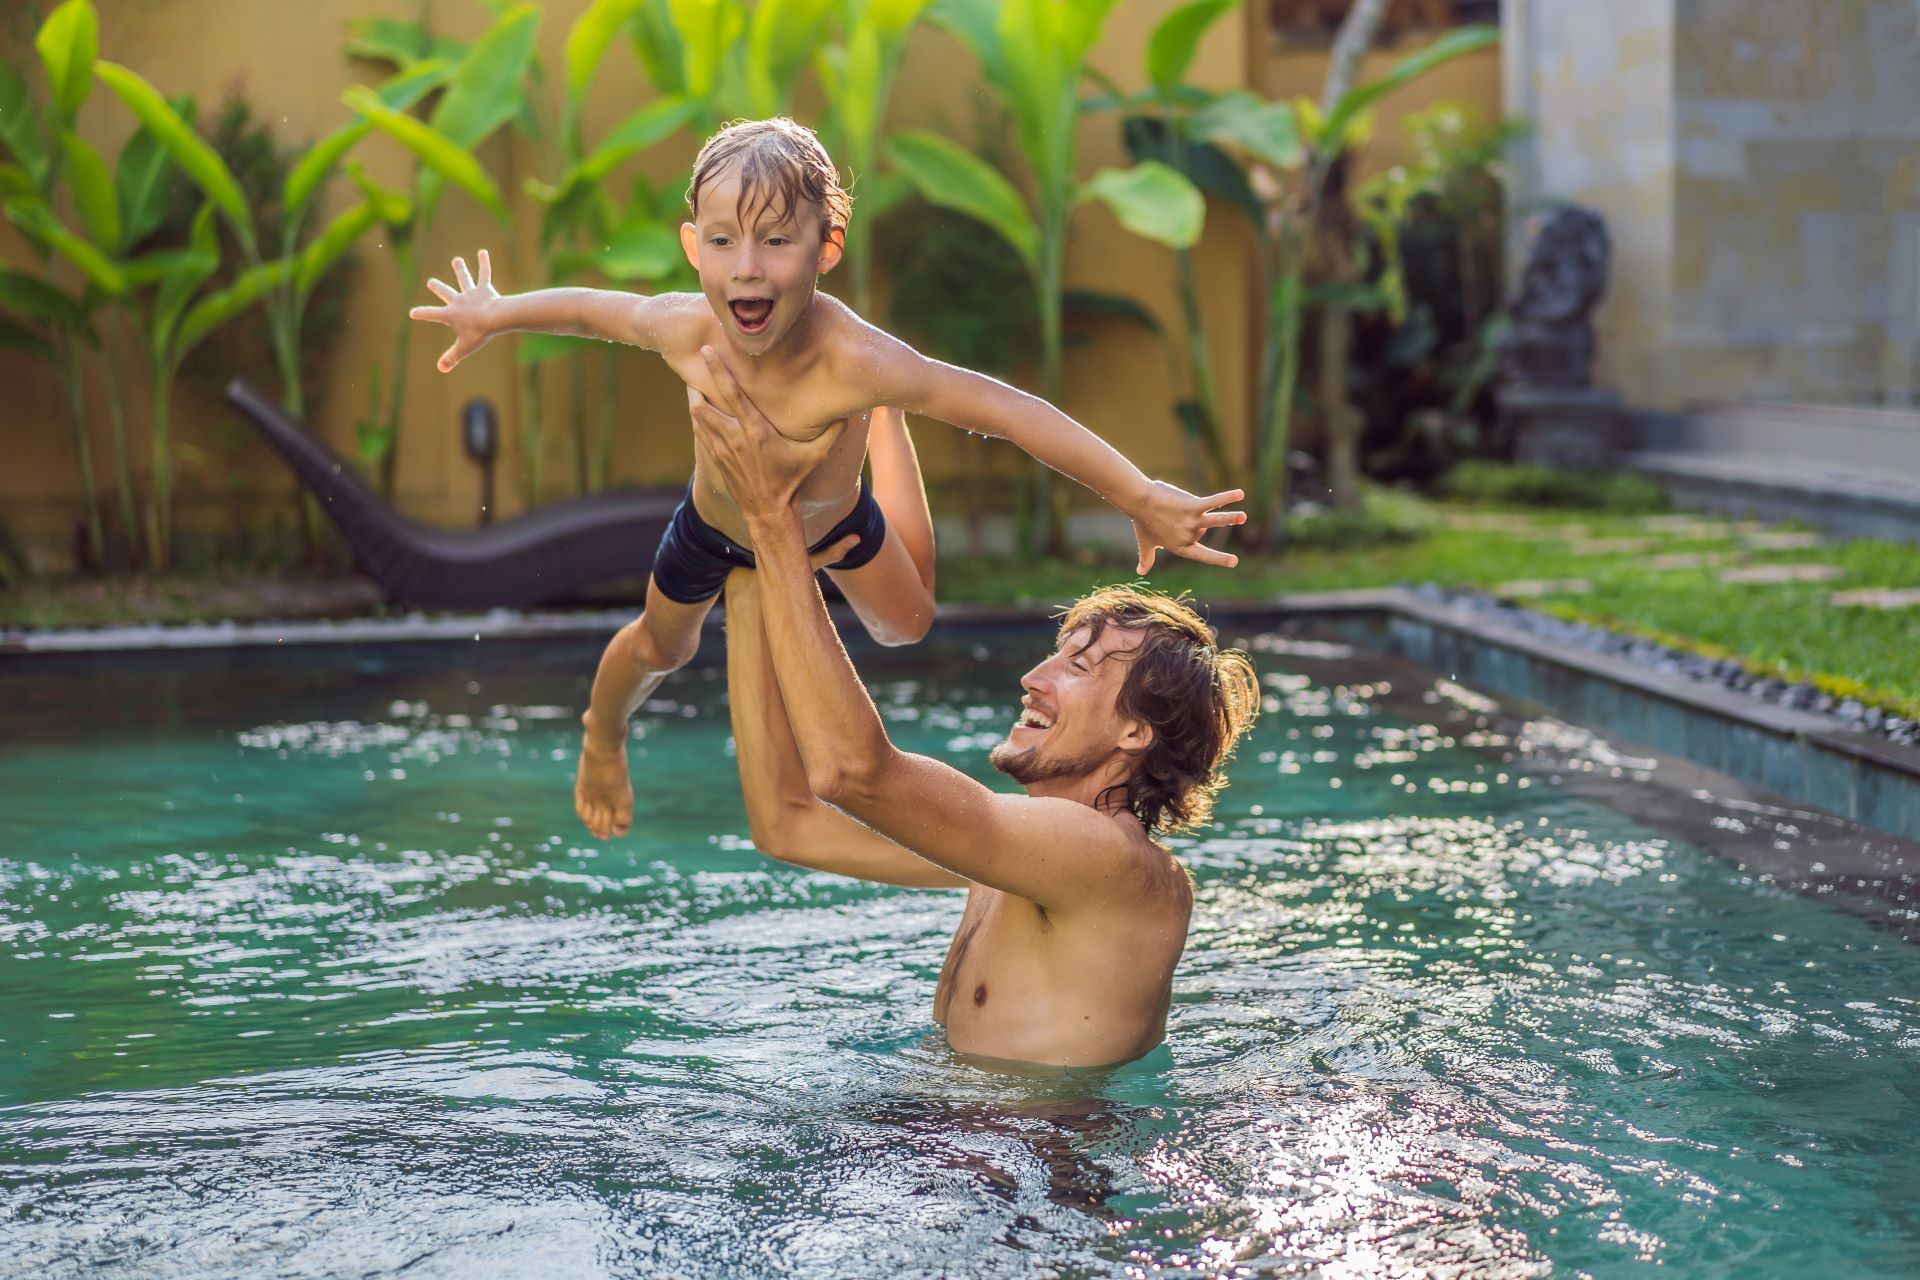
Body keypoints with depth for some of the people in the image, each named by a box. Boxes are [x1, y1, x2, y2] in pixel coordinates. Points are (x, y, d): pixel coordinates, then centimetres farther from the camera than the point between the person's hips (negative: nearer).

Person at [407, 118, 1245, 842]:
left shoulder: (855, 360, -51)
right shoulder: (684, 331, -40)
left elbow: (1007, 410, -52)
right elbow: (591, 308, -18)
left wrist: (1142, 500, -57)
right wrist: (493, 315, 1)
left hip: (832, 520, 0)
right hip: (715, 525, 1)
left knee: (907, 625, 26)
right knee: (659, 647, 23)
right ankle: (602, 742, 60)